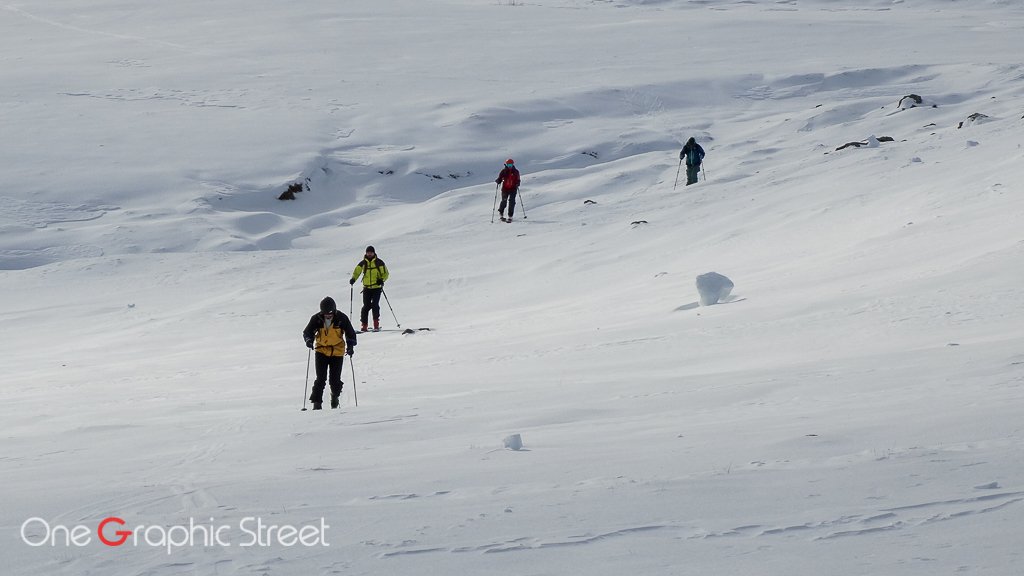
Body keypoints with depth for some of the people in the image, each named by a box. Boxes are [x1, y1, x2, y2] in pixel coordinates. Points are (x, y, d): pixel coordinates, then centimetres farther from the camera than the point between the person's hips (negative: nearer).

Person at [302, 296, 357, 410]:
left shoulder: (341, 318, -10)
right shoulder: (316, 319, -9)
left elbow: (350, 333, -1)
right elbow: (307, 332, 0)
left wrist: (350, 346, -16)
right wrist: (309, 340, -22)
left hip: (337, 352, 0)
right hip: (321, 351, 0)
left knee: (335, 379, 0)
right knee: (321, 379, -10)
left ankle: (335, 396, 30)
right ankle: (317, 402, -4)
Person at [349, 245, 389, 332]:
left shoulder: (379, 262, 1)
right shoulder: (363, 263, 8)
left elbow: (385, 273, 4)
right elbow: (357, 271, 8)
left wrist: (382, 280, -15)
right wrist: (353, 279, -12)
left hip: (377, 287, -2)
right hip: (366, 288, 2)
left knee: (375, 305, -13)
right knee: (366, 306, -3)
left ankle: (376, 325, -8)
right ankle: (364, 326, 3)